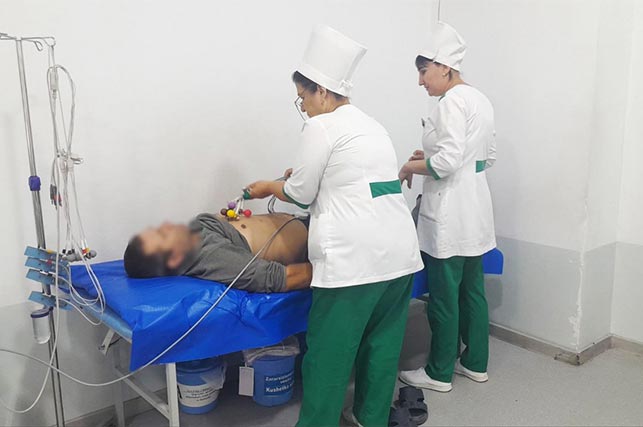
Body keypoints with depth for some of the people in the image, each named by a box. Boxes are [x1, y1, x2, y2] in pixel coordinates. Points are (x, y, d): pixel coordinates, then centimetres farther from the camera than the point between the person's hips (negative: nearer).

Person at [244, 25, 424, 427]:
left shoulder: (321, 126, -6)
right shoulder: (372, 125, 18)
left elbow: (300, 194, 0)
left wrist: (270, 187, 18)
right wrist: (305, 176, 27)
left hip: (355, 255, -9)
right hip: (399, 250, 9)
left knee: (329, 352, 2)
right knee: (383, 343, 17)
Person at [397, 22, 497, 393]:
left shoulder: (452, 102, -15)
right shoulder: (481, 100, 12)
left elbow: (447, 162, -23)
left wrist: (411, 167, -6)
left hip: (450, 212, -9)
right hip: (475, 208, 9)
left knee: (444, 295, 2)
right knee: (472, 289, 16)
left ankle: (440, 373, 16)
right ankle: (476, 363, 29)